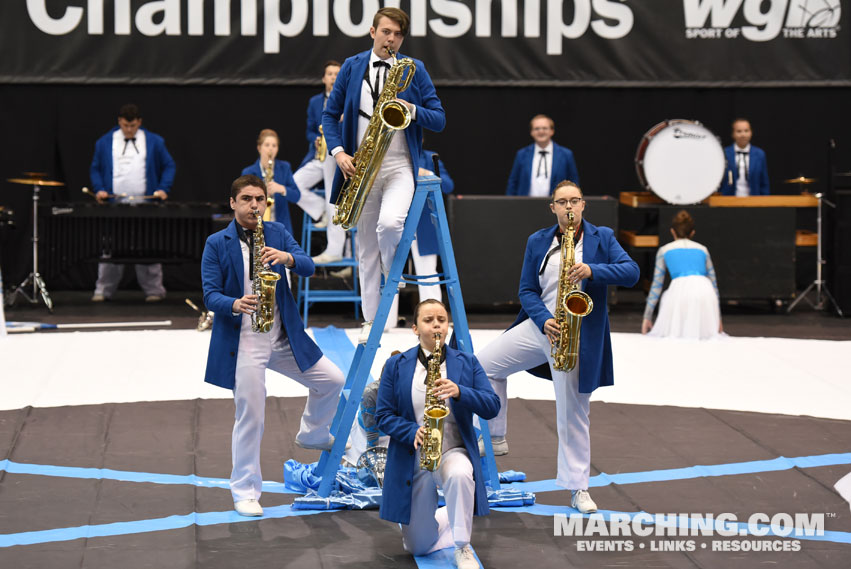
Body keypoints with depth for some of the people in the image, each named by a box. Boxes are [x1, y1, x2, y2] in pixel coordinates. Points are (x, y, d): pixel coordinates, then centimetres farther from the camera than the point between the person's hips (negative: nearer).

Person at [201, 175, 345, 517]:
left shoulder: (278, 233, 7)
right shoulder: (216, 244, -2)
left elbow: (308, 267, -4)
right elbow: (210, 295, -7)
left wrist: (287, 258, -26)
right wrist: (235, 305, -28)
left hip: (284, 338, 4)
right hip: (242, 341, -4)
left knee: (333, 380, 8)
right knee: (249, 416, -4)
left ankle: (312, 435, 34)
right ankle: (245, 492, 8)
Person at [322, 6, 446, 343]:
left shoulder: (415, 70, 4)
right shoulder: (352, 67, 7)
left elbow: (439, 120, 3)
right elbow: (330, 114, 9)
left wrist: (412, 110, -17)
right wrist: (339, 152, -6)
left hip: (399, 166, -2)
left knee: (389, 224, -29)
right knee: (367, 247, 6)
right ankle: (371, 320, 16)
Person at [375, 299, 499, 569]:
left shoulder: (467, 363, 3)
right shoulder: (396, 366, 2)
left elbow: (492, 407, -6)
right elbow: (383, 415, -1)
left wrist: (459, 392, -24)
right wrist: (413, 432, -19)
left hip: (454, 451, -1)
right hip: (412, 459, 1)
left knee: (460, 476, -40)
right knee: (418, 546, 5)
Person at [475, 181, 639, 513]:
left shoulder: (602, 238, 1)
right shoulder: (538, 242, 8)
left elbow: (632, 272, -11)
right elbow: (527, 290, 6)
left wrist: (592, 270, -26)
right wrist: (545, 320, -13)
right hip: (540, 325, 4)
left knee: (573, 414, 0)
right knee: (483, 364, 2)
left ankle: (578, 488, 10)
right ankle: (496, 439, 17)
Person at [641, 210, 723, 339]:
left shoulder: (664, 250, 23)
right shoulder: (702, 249, 28)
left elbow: (656, 285, 19)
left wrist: (647, 317, 22)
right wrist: (718, 318, 33)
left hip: (680, 288, -3)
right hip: (705, 290, 3)